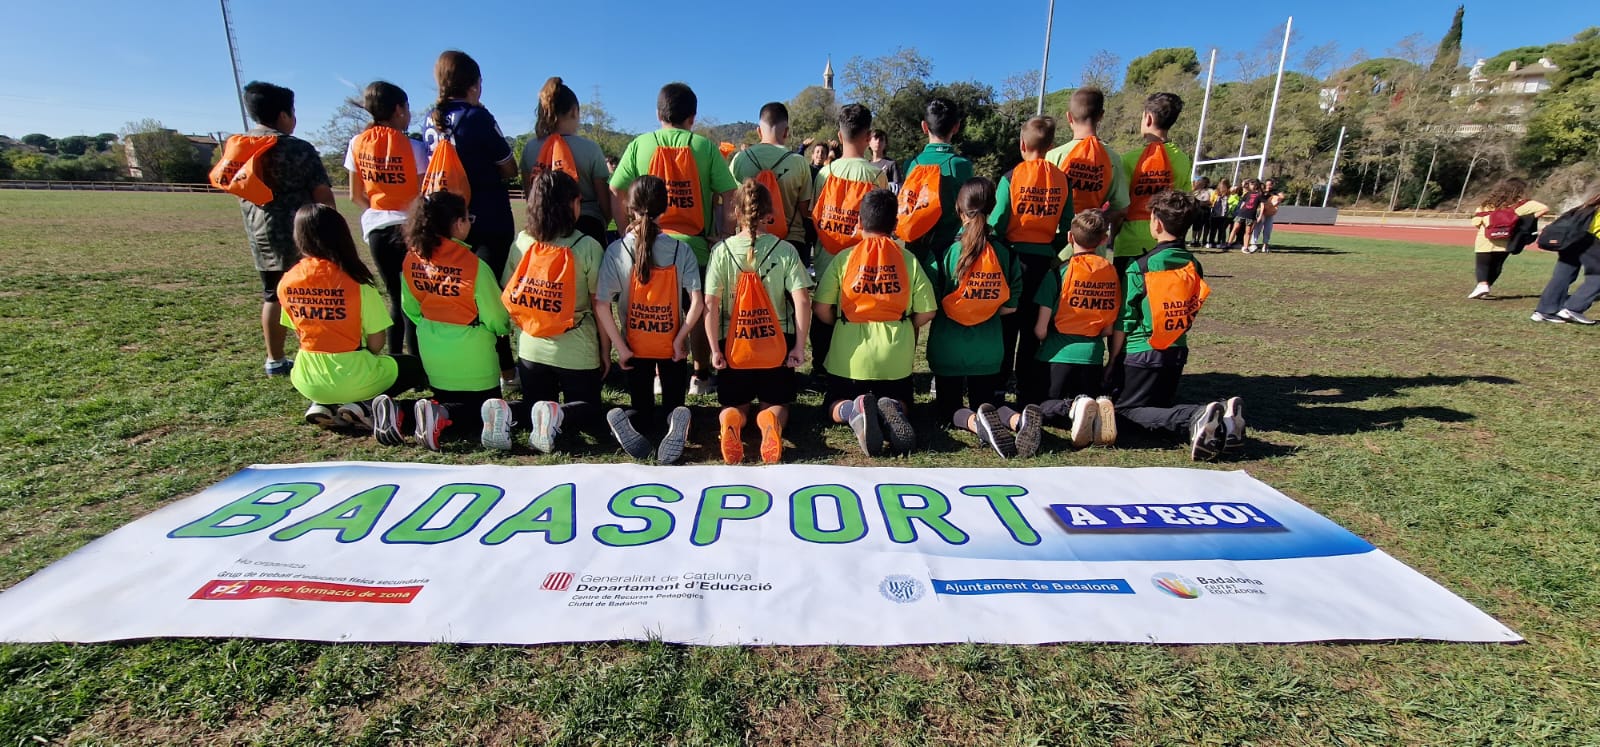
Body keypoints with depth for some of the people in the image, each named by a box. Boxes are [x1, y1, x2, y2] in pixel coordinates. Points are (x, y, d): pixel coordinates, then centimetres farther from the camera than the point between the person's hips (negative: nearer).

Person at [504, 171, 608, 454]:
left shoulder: (521, 242, 0)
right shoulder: (587, 247, -12)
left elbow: (509, 296, 6)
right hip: (577, 351, -3)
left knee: (535, 406, 22)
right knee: (589, 411, 15)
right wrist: (606, 350, 1)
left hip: (530, 348, 4)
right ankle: (559, 416, -20)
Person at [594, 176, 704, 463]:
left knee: (643, 410, 17)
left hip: (635, 346, 1)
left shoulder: (616, 250, -9)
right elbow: (697, 302, -16)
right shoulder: (681, 250, -9)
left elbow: (601, 305, -13)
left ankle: (624, 419, -18)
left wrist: (620, 348, -6)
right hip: (672, 346, 0)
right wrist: (680, 339, -6)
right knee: (674, 405, 14)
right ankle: (676, 420, -22)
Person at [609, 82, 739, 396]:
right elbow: (729, 196, -5)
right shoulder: (704, 146, -2)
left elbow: (615, 194, -1)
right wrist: (720, 233, 4)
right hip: (695, 245, -1)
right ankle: (700, 376, 21)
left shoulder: (640, 145, 1)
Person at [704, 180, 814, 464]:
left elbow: (710, 304, -9)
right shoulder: (785, 250, -6)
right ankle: (771, 421, -18)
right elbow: (802, 301, -12)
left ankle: (731, 421, -16)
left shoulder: (722, 250, -5)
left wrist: (715, 348, -2)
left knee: (735, 404, 22)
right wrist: (800, 347, -4)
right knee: (777, 403, 20)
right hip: (777, 344, 0)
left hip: (734, 345, 0)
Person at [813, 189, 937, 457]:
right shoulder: (909, 259, -2)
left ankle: (854, 411, -17)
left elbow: (821, 308, -7)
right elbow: (925, 313, -2)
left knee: (836, 405, 20)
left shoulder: (844, 258, -5)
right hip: (896, 356, 1)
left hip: (851, 355, -1)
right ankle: (892, 410, -13)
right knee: (900, 402, 25)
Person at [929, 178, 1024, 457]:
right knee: (987, 404, 16)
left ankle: (976, 422, -24)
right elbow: (1010, 307, 2)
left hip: (949, 347, -2)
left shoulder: (944, 253, -12)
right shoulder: (1005, 252, -3)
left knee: (947, 409, 12)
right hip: (989, 347, 3)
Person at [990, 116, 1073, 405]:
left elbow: (998, 221, -9)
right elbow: (1067, 226, 4)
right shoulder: (1062, 179, 2)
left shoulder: (1012, 177, -7)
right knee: (1034, 326, 10)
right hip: (1044, 258, 3)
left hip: (1015, 255, -2)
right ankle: (1029, 389, 16)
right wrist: (1054, 251, 16)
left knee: (1006, 323, 7)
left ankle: (998, 386, 9)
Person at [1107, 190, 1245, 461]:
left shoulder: (1139, 268, -14)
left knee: (1125, 411, 1)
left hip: (1142, 353, -6)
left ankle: (1194, 419, -24)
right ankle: (1222, 414, -7)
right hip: (1178, 352, 7)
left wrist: (1112, 361, -2)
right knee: (1162, 404, 21)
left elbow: (1124, 322, -11)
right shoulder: (1194, 267, 5)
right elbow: (1190, 313, 13)